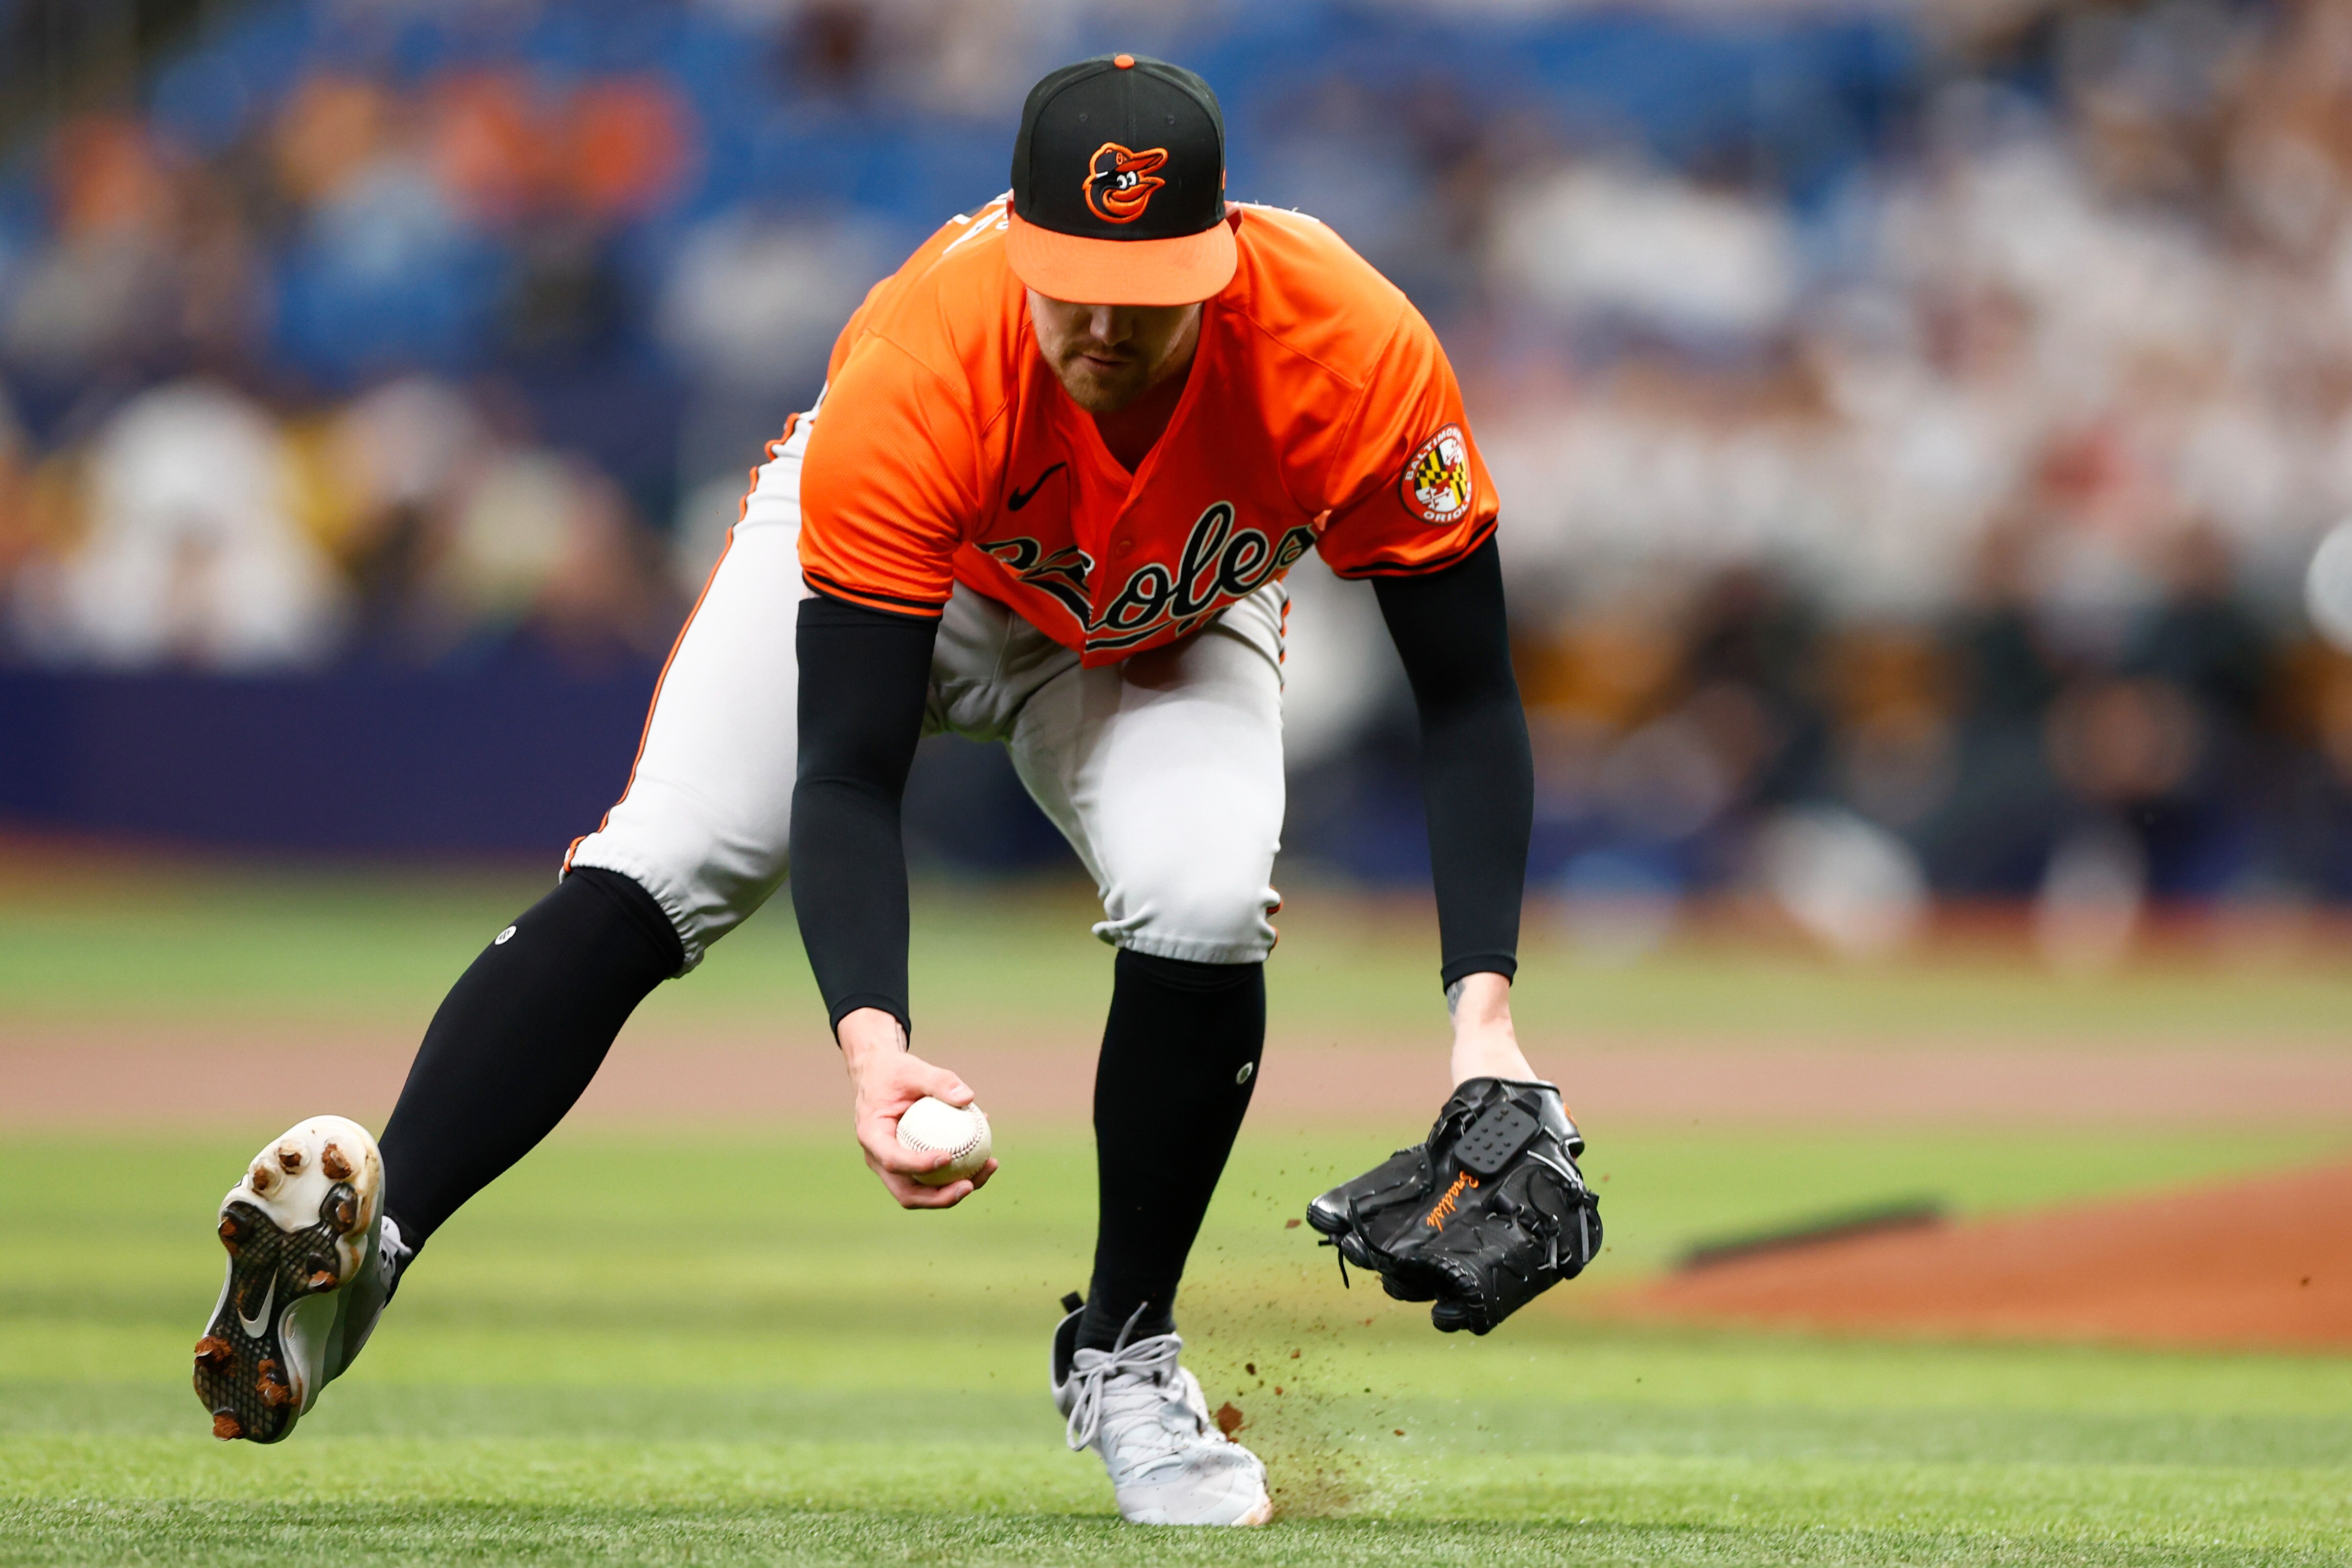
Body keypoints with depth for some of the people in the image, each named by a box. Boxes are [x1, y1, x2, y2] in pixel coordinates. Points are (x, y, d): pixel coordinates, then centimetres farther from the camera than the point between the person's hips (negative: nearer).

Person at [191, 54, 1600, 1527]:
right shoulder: (917, 374, -41)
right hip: (898, 563, -1)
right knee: (651, 876, -22)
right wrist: (871, 1041, -54)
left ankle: (1122, 1352, -3)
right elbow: (849, 774, -38)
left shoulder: (1356, 353, -37)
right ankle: (360, 1256, -30)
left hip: (1165, 630, 1)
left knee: (1204, 908, -26)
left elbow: (1469, 698, -25)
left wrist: (1484, 1014, -36)